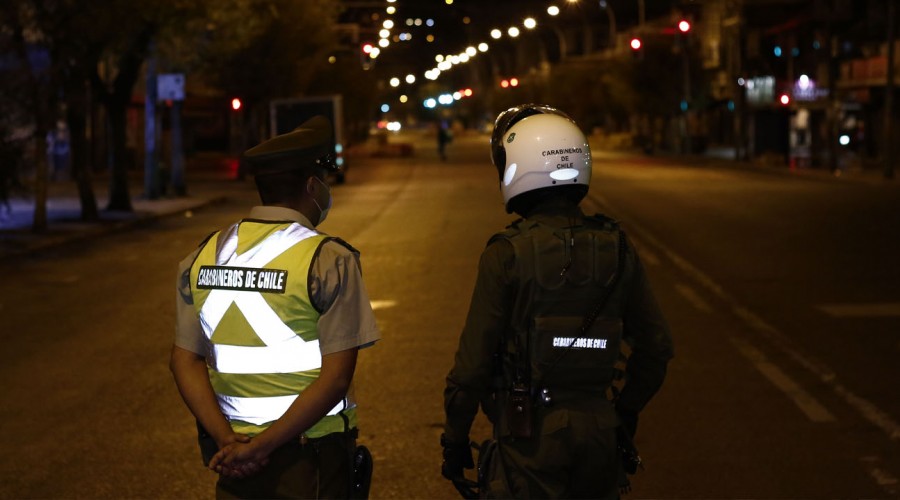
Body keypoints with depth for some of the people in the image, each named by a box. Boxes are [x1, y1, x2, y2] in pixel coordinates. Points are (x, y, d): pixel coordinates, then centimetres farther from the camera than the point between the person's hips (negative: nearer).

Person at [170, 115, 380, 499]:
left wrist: (227, 439, -6)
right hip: (310, 453, -4)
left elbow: (184, 359, 1)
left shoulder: (204, 256, 4)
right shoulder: (330, 261, -12)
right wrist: (261, 448, -16)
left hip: (233, 451, 4)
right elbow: (336, 377, -18)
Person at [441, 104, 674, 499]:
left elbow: (474, 360, -12)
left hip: (529, 433, -4)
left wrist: (454, 441, -1)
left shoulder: (506, 254, -13)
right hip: (598, 430, 5)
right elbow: (655, 346, 8)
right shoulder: (616, 248, 2)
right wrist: (625, 413, 22)